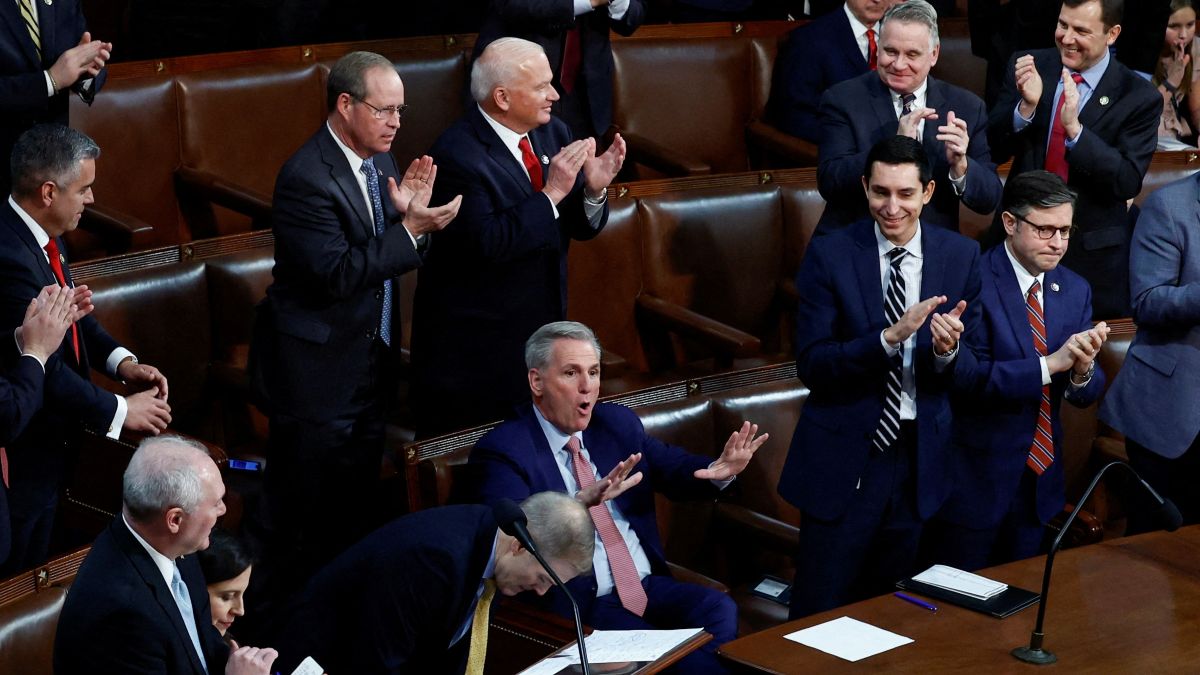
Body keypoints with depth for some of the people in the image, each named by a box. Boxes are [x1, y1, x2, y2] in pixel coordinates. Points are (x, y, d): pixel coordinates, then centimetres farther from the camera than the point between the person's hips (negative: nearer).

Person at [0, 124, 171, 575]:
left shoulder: (41, 236, -1)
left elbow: (72, 313, 13)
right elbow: (44, 371, -26)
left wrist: (120, 360, -3)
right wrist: (119, 412, -16)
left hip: (49, 437, 9)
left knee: (38, 564, 22)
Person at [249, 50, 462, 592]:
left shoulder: (379, 162, 6)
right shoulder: (306, 178, -21)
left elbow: (385, 255, 9)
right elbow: (337, 274, -25)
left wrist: (409, 211, -11)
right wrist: (409, 229, -27)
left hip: (372, 360, 9)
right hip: (317, 369, -8)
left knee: (355, 506, 19)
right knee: (302, 512, 3)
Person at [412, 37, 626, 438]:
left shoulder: (552, 134, 5)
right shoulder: (457, 154, -18)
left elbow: (579, 226, 9)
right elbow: (486, 243, -27)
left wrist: (594, 189, -12)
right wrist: (551, 193, -27)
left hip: (542, 328, 7)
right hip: (475, 344, -7)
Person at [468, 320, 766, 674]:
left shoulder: (618, 422, 13)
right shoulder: (502, 450, -8)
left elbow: (673, 468, 20)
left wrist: (719, 471, -4)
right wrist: (584, 501, -42)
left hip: (649, 585, 6)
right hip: (581, 604, -6)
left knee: (719, 610, -21)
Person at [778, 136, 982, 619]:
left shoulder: (962, 257, 0)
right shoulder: (829, 256, -8)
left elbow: (970, 374, 1)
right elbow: (810, 365, -15)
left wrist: (948, 350, -23)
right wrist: (889, 337, -27)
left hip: (919, 463, 3)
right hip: (843, 460, -3)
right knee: (819, 615, 4)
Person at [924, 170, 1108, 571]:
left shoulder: (1075, 290, 5)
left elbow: (1086, 395, 3)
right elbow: (970, 378, -22)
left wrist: (1082, 370, -19)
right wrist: (1050, 364, -29)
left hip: (1041, 478, 6)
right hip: (976, 476, -6)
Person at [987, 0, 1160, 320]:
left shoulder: (1139, 98, -7)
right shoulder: (1027, 67, 0)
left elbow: (1129, 182, -15)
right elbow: (993, 152, -2)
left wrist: (1074, 128, -26)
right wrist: (1026, 106, -21)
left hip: (1091, 259, -2)